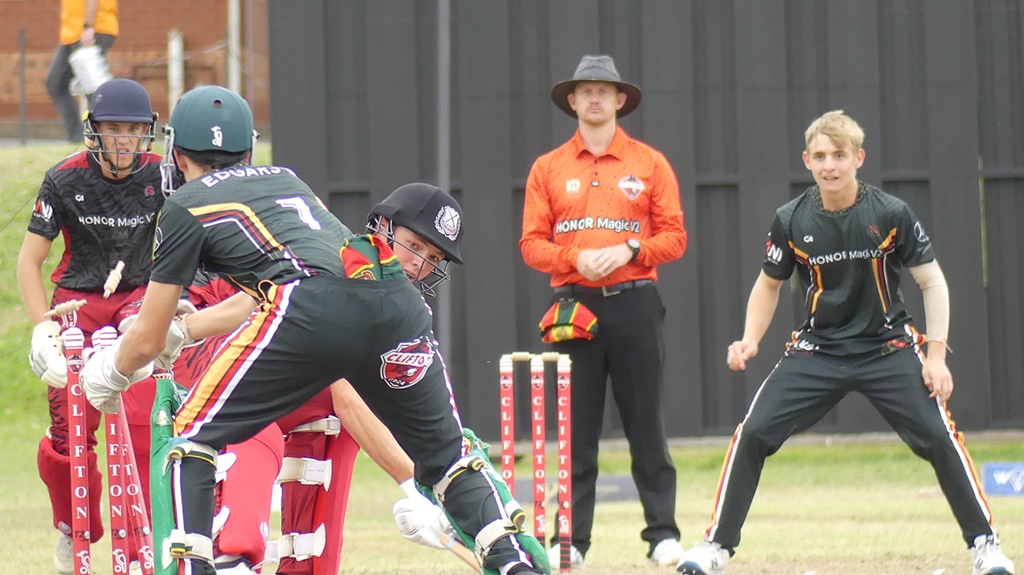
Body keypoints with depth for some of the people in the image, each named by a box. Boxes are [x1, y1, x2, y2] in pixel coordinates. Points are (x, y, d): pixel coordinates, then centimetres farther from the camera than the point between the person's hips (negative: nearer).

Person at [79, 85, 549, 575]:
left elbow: (147, 341, 23)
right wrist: (181, 330, 57)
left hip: (312, 307, -5)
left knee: (193, 438, 9)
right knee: (446, 456, 20)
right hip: (397, 298, 5)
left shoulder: (185, 206, 20)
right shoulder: (284, 179, 36)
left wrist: (109, 374, 43)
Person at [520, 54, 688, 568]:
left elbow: (673, 237, 4)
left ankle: (663, 533, 3)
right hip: (574, 303, 1)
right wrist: (576, 258, -12)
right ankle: (572, 538, 2)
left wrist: (629, 250, -13)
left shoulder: (649, 164, 8)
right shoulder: (548, 168, 10)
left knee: (645, 422, -1)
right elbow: (532, 245, 6)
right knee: (576, 425, -1)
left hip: (634, 303, -1)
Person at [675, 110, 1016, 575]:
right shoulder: (792, 221, -7)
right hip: (817, 352, 2)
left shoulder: (891, 214, -12)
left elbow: (932, 281, -4)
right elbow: (769, 284, 9)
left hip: (888, 348, -2)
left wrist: (936, 356, -11)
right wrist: (749, 341, -6)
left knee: (938, 436, -15)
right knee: (753, 433, -11)